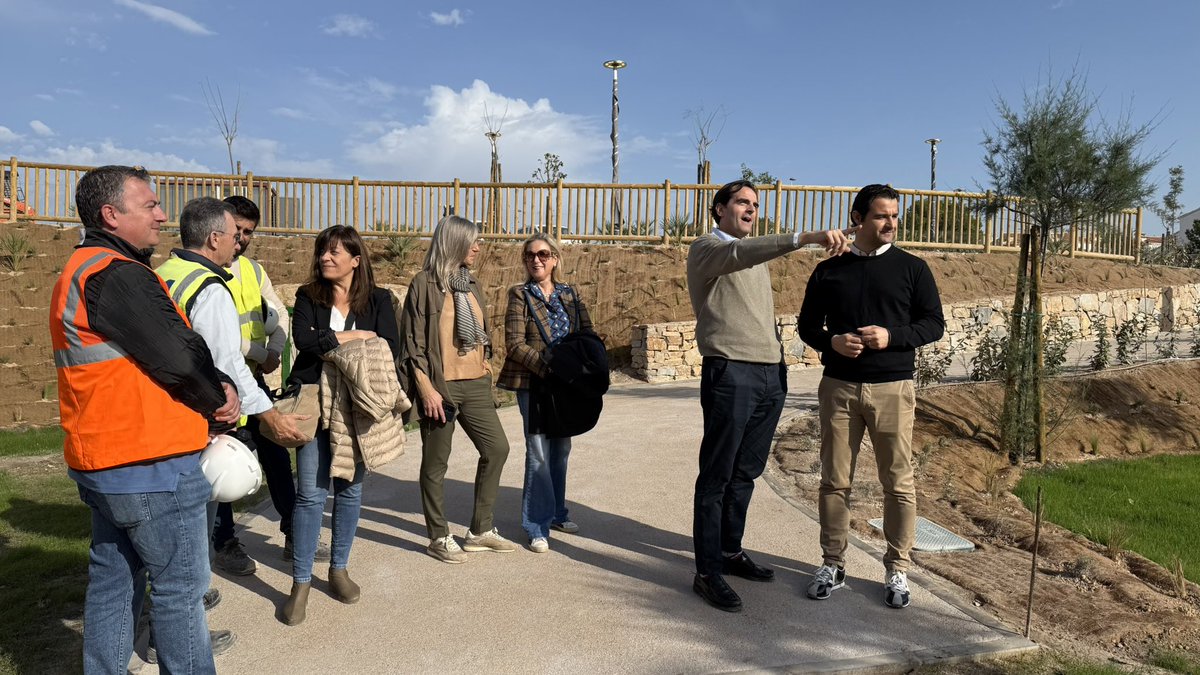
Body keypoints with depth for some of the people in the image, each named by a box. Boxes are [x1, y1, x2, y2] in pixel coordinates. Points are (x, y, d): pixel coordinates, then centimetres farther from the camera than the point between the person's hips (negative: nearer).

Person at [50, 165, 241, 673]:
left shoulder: (80, 272, 15)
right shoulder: (118, 275, -18)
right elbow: (179, 358, -21)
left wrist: (213, 392, 4)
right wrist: (221, 402, -2)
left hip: (100, 458, 10)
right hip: (151, 464, -10)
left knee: (114, 580, 18)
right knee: (181, 586, 3)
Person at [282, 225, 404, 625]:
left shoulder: (378, 300, 4)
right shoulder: (308, 297, 5)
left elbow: (391, 349, -8)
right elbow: (303, 340, -13)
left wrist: (331, 346, -12)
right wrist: (356, 336, -11)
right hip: (316, 403, -1)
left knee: (351, 488, 10)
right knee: (310, 492, -3)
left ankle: (339, 570, 27)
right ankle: (301, 582, 9)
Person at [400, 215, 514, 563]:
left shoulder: (471, 284, 13)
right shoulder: (425, 284, -7)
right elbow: (413, 342, -10)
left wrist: (485, 364, 14)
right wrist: (426, 389, -15)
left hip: (475, 385, 7)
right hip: (440, 387, -7)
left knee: (497, 448, 8)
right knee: (436, 462, 5)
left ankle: (481, 530, 21)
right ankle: (439, 537, 20)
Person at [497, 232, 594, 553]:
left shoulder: (570, 294, 9)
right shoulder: (520, 295, -3)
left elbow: (588, 334, 6)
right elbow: (515, 344, -10)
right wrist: (548, 367, -21)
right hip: (533, 384, -4)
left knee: (561, 449, 13)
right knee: (539, 453, -4)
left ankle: (556, 512, 30)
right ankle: (538, 526, 8)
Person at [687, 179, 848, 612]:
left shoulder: (756, 257, 23)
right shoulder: (707, 249, -3)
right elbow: (741, 253, -27)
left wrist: (779, 362, 13)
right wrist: (806, 237, -38)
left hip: (771, 376, 8)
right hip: (731, 374, -8)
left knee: (746, 474, 14)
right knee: (717, 477, -2)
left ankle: (731, 552, 27)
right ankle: (708, 573, 5)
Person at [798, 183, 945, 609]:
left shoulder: (912, 268, 5)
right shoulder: (828, 271, 8)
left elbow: (933, 323, 4)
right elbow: (807, 325, 11)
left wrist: (892, 336, -14)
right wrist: (830, 341, -10)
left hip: (892, 387, -1)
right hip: (838, 386, 1)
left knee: (898, 482, 4)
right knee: (834, 480, 6)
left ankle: (897, 569, 19)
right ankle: (833, 564, 20)